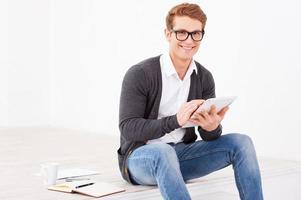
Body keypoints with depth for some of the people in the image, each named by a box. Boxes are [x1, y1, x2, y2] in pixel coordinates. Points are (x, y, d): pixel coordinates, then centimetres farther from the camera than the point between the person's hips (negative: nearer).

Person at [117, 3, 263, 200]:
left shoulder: (204, 78, 2)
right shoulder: (139, 74, -14)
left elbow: (209, 136, 2)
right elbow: (128, 128, -20)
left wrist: (213, 127, -25)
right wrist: (175, 121, -34)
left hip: (182, 154, 5)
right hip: (141, 156, -5)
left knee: (241, 142, -13)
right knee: (163, 152, -40)